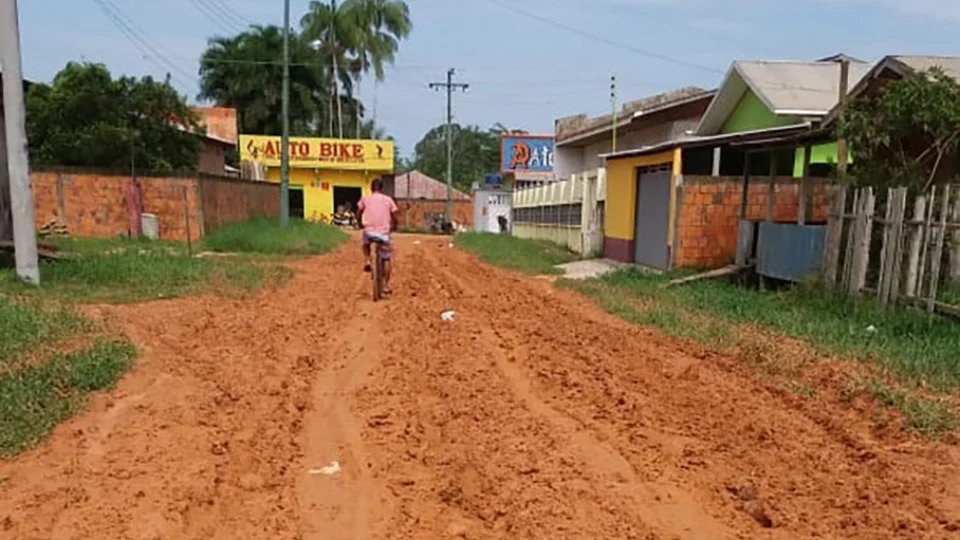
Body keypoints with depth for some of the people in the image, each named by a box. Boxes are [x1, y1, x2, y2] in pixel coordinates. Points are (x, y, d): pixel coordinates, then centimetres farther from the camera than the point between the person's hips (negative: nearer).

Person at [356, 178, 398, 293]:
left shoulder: (365, 199, 11)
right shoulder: (388, 199, 10)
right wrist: (393, 227, 26)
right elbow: (394, 218, 8)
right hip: (383, 233, 0)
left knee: (366, 243, 37)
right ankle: (386, 286, 10)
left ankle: (367, 261, 13)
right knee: (387, 259, 15)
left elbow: (358, 215, 10)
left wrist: (361, 224, 30)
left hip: (369, 232, 1)